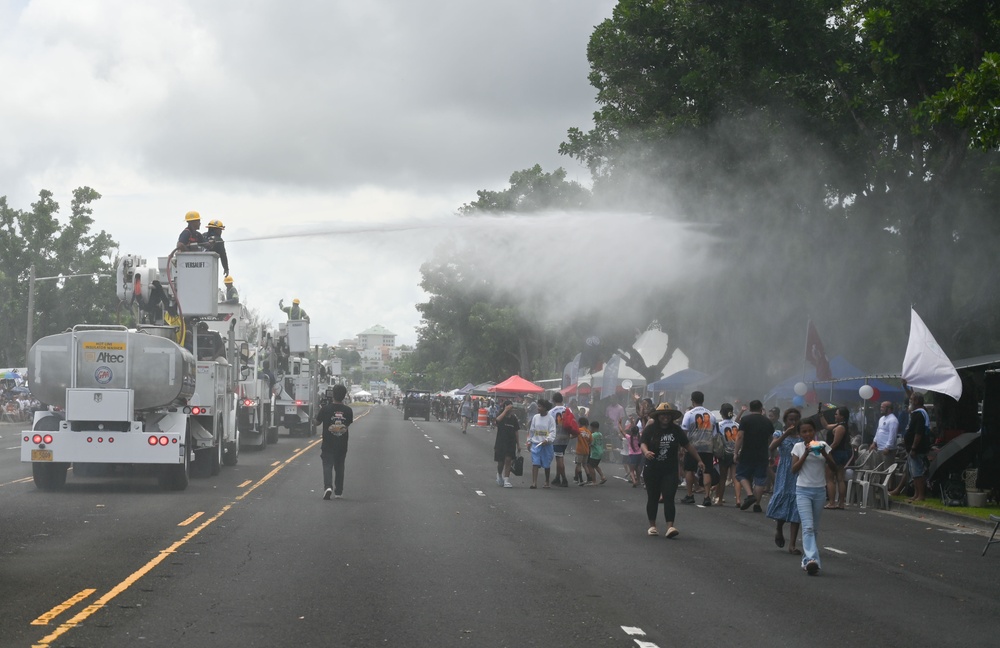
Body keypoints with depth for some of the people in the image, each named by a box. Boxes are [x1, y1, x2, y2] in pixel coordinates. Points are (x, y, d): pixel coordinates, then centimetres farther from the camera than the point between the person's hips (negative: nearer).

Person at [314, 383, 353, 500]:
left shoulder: (325, 409, -11)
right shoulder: (348, 410, -4)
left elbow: (317, 422, 1)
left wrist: (313, 421, 23)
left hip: (328, 444, -3)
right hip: (342, 445, 3)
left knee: (327, 465, -2)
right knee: (339, 467, 15)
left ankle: (328, 486, -25)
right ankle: (338, 491, 20)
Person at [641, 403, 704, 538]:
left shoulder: (676, 430, 3)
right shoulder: (650, 429, -3)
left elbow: (688, 445, 9)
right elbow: (643, 443, -13)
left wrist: (699, 460, 11)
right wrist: (646, 452, -37)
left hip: (670, 470, 0)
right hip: (652, 470, 0)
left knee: (669, 498, -10)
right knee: (653, 498, 9)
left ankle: (670, 527, -16)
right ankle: (652, 526, 21)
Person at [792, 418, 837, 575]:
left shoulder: (823, 445, 4)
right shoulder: (798, 447, 1)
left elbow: (833, 466, -1)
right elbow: (794, 469, -4)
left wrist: (823, 453, -17)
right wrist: (806, 454, -14)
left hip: (819, 490, 3)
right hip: (803, 490, -3)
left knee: (815, 527, 10)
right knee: (808, 526, -16)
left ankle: (807, 559, 19)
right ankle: (811, 559, -29)